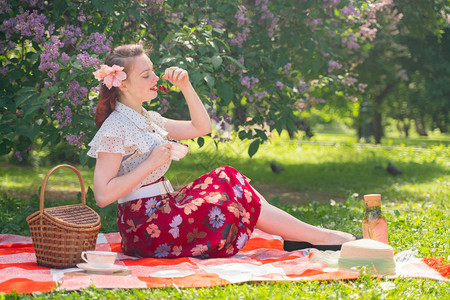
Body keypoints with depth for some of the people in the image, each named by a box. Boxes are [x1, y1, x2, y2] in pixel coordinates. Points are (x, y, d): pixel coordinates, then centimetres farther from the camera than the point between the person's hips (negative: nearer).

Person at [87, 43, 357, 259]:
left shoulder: (145, 119, 15)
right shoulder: (115, 127, -14)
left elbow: (202, 127, 20)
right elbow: (102, 195, -21)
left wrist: (186, 86, 7)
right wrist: (151, 163, -20)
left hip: (160, 210, 9)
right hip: (143, 225, -9)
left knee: (228, 181, -3)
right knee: (236, 199, -12)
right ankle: (324, 238, -4)